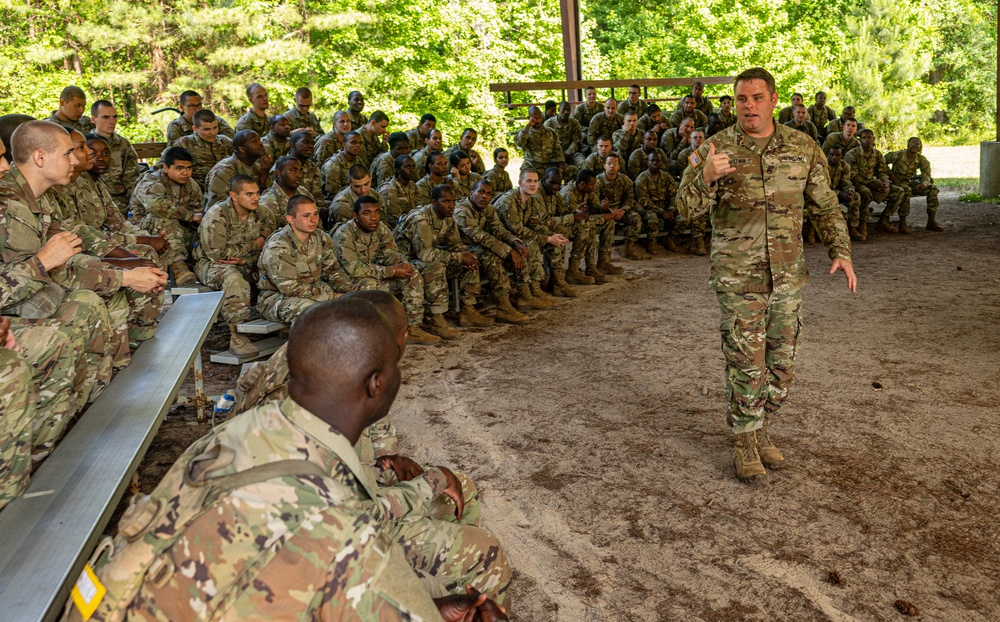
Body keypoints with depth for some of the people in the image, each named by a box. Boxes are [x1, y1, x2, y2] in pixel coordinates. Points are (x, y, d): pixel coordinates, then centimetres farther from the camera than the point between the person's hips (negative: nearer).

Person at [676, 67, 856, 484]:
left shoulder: (803, 148, 3)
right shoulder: (715, 149, -5)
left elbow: (825, 205, 11)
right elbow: (687, 209, -10)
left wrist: (841, 251, 1)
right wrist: (707, 177, -28)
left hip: (787, 276, 4)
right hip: (738, 278, -3)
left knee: (782, 364, 11)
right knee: (746, 365, 0)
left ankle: (762, 431, 31)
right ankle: (745, 445, 17)